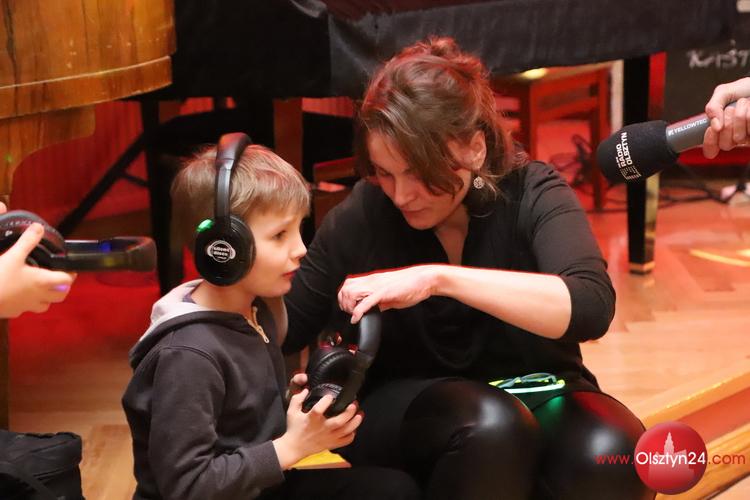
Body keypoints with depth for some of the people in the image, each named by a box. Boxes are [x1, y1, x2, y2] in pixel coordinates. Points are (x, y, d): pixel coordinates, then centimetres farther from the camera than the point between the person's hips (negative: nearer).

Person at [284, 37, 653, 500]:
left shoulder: (531, 194, -14)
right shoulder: (363, 214, -11)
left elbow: (592, 307, -33)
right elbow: (283, 334, 0)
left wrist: (438, 278, -40)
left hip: (533, 397, 1)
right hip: (402, 410, 0)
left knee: (610, 453, -33)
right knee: (490, 427, -36)